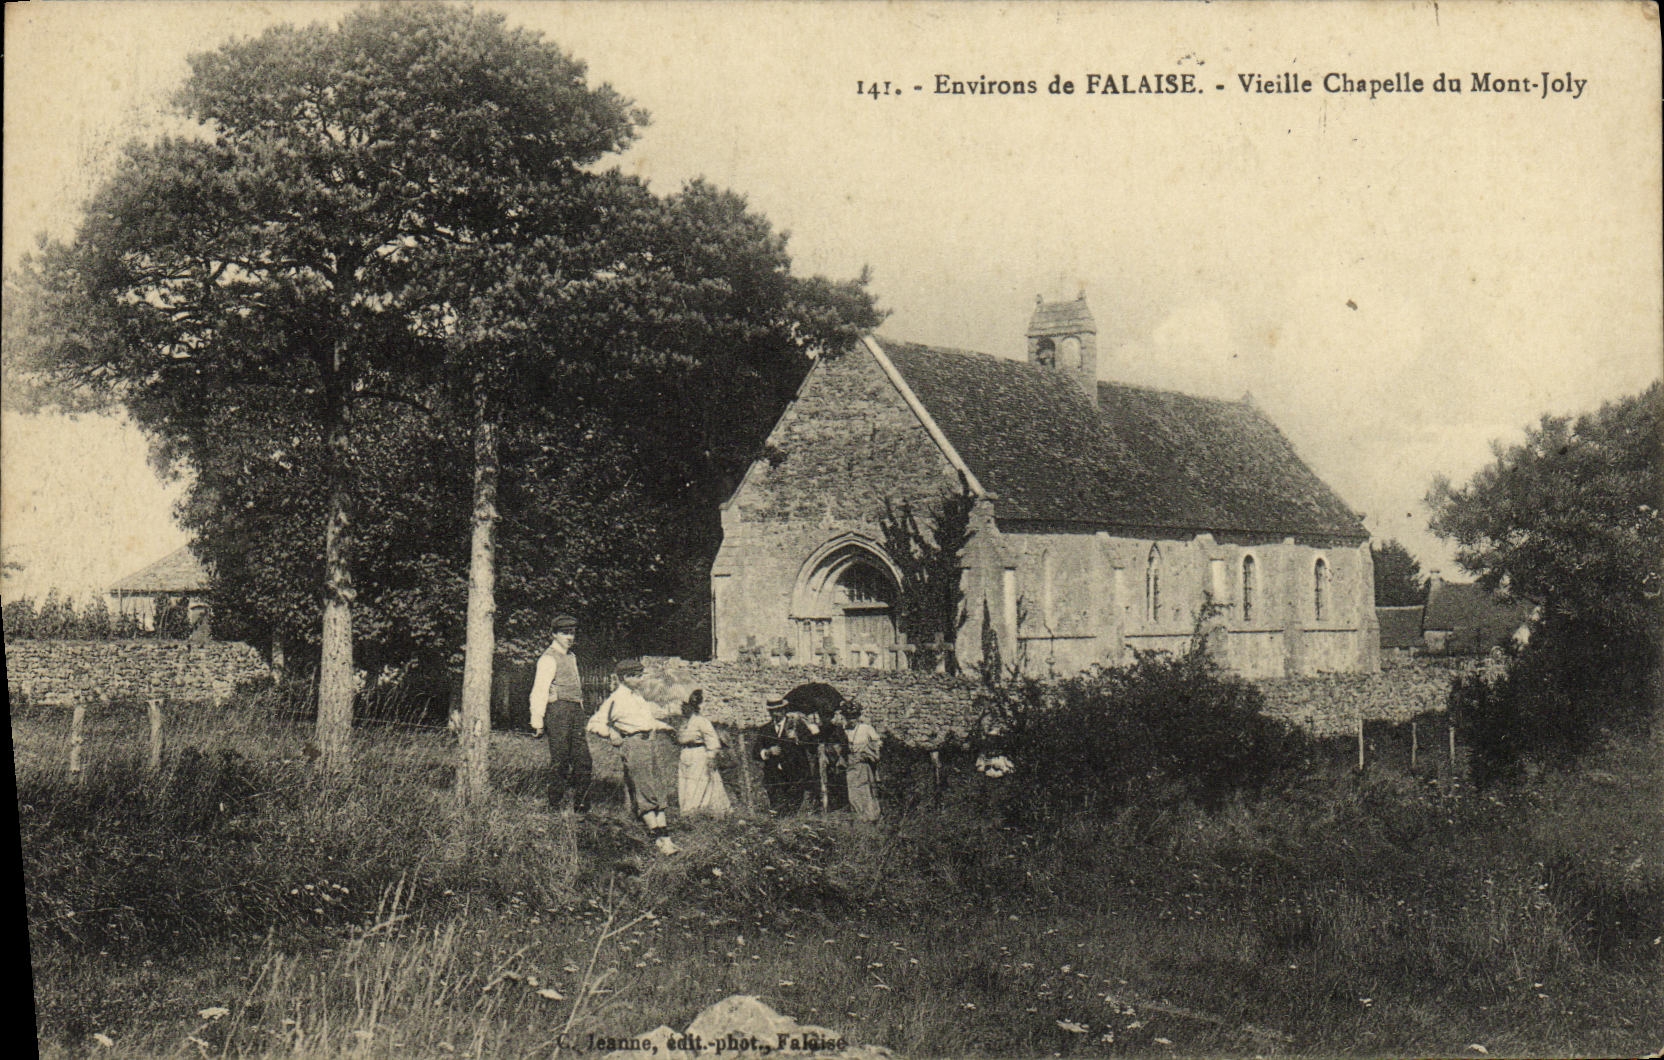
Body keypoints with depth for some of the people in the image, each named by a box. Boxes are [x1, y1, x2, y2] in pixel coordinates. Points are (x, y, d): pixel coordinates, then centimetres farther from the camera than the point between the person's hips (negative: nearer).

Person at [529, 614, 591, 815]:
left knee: (582, 758, 5)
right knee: (559, 760, -4)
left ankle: (581, 806, 10)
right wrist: (538, 721, -16)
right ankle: (556, 806, 3)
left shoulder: (571, 657, 20)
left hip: (576, 711, 8)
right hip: (558, 710, -8)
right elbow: (539, 691, -12)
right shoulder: (549, 658, -7)